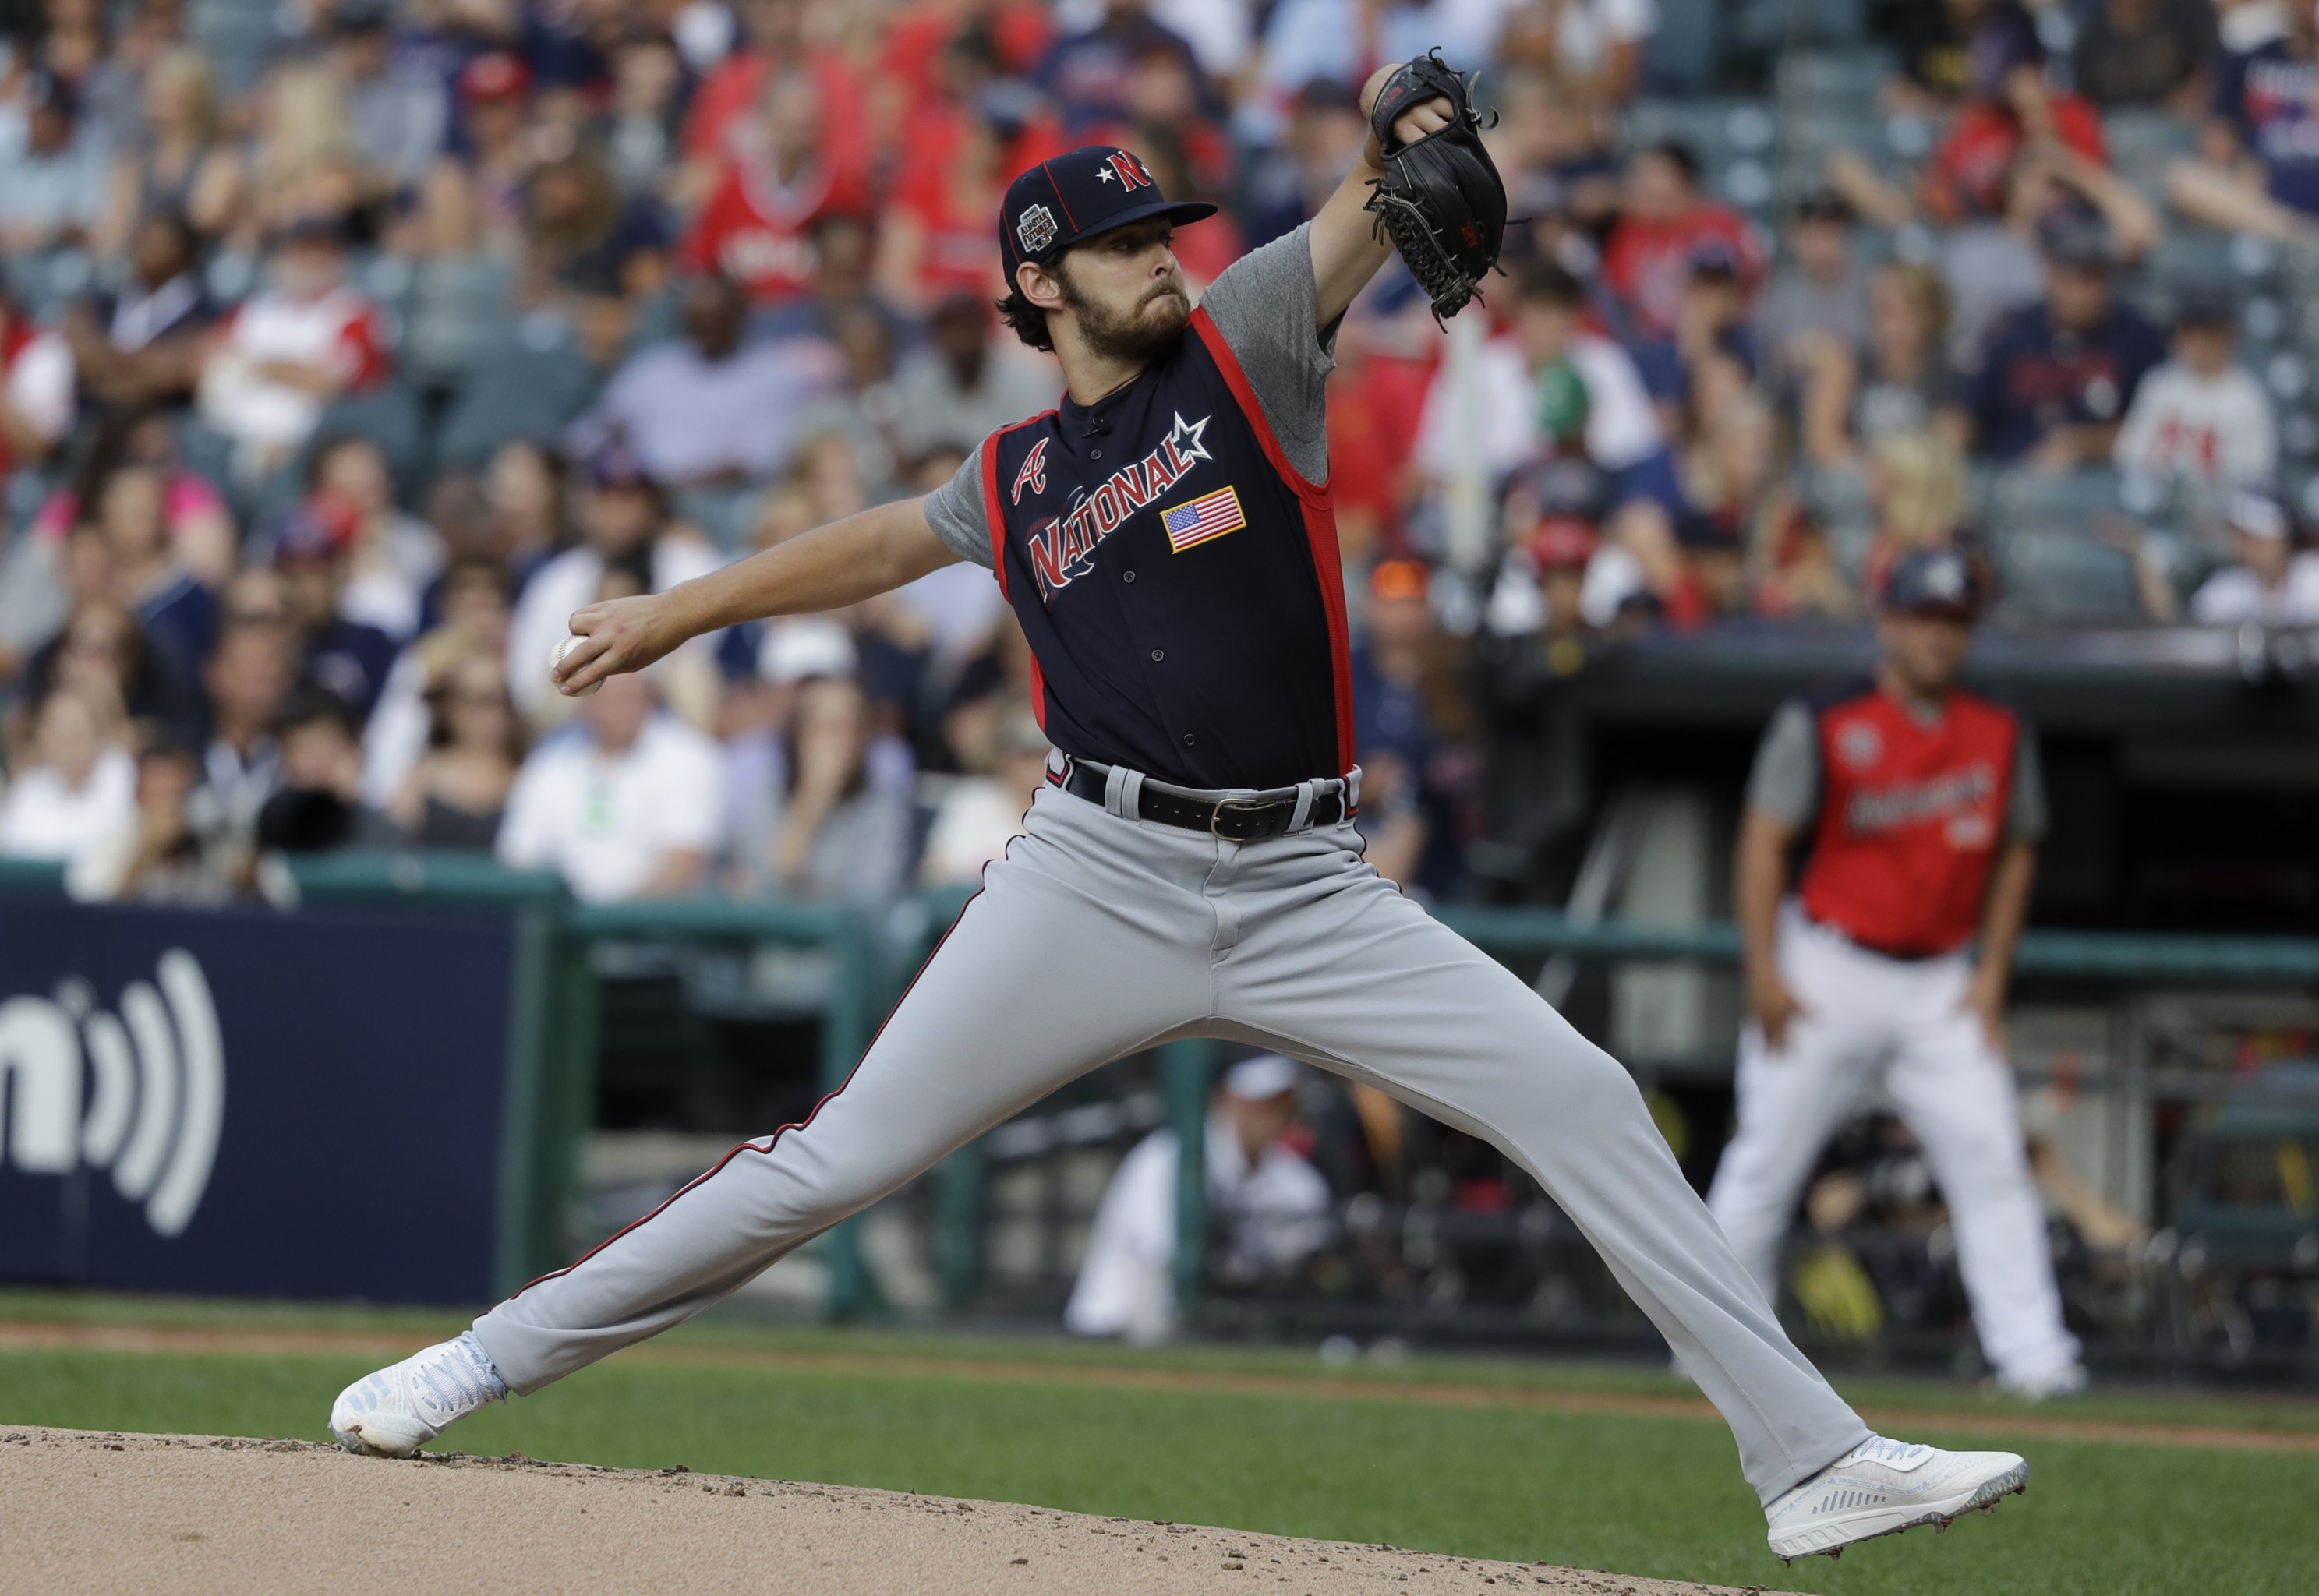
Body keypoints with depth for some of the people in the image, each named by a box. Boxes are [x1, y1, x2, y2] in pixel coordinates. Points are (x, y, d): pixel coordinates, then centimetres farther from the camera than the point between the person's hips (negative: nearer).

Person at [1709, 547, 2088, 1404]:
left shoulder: (2001, 738, 6)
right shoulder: (1822, 725, -6)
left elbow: (2014, 854, 14)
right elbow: (1765, 840, -6)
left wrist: (1992, 974, 5)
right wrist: (1764, 972, -12)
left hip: (1943, 987, 3)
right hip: (1829, 971, -3)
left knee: (1990, 1160, -8)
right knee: (1768, 1157, 0)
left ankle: (2032, 1352, -10)